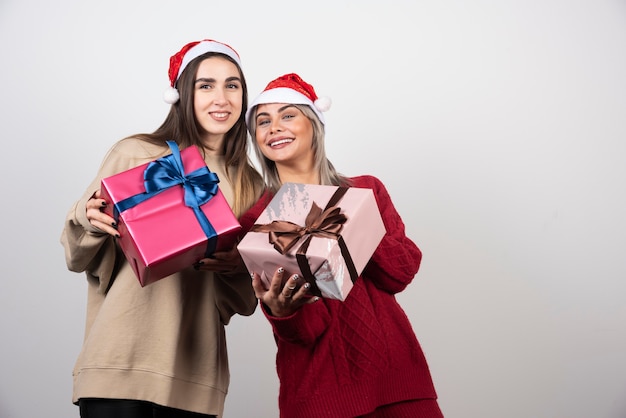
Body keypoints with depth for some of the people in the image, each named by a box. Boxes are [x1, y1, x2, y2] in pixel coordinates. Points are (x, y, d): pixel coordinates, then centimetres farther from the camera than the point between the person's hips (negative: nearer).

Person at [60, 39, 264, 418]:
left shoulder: (251, 185, 9)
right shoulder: (135, 154, 0)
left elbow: (246, 300, 12)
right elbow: (80, 258, 4)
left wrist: (235, 267, -10)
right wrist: (91, 222, -17)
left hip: (196, 373, 3)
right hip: (121, 362, -3)